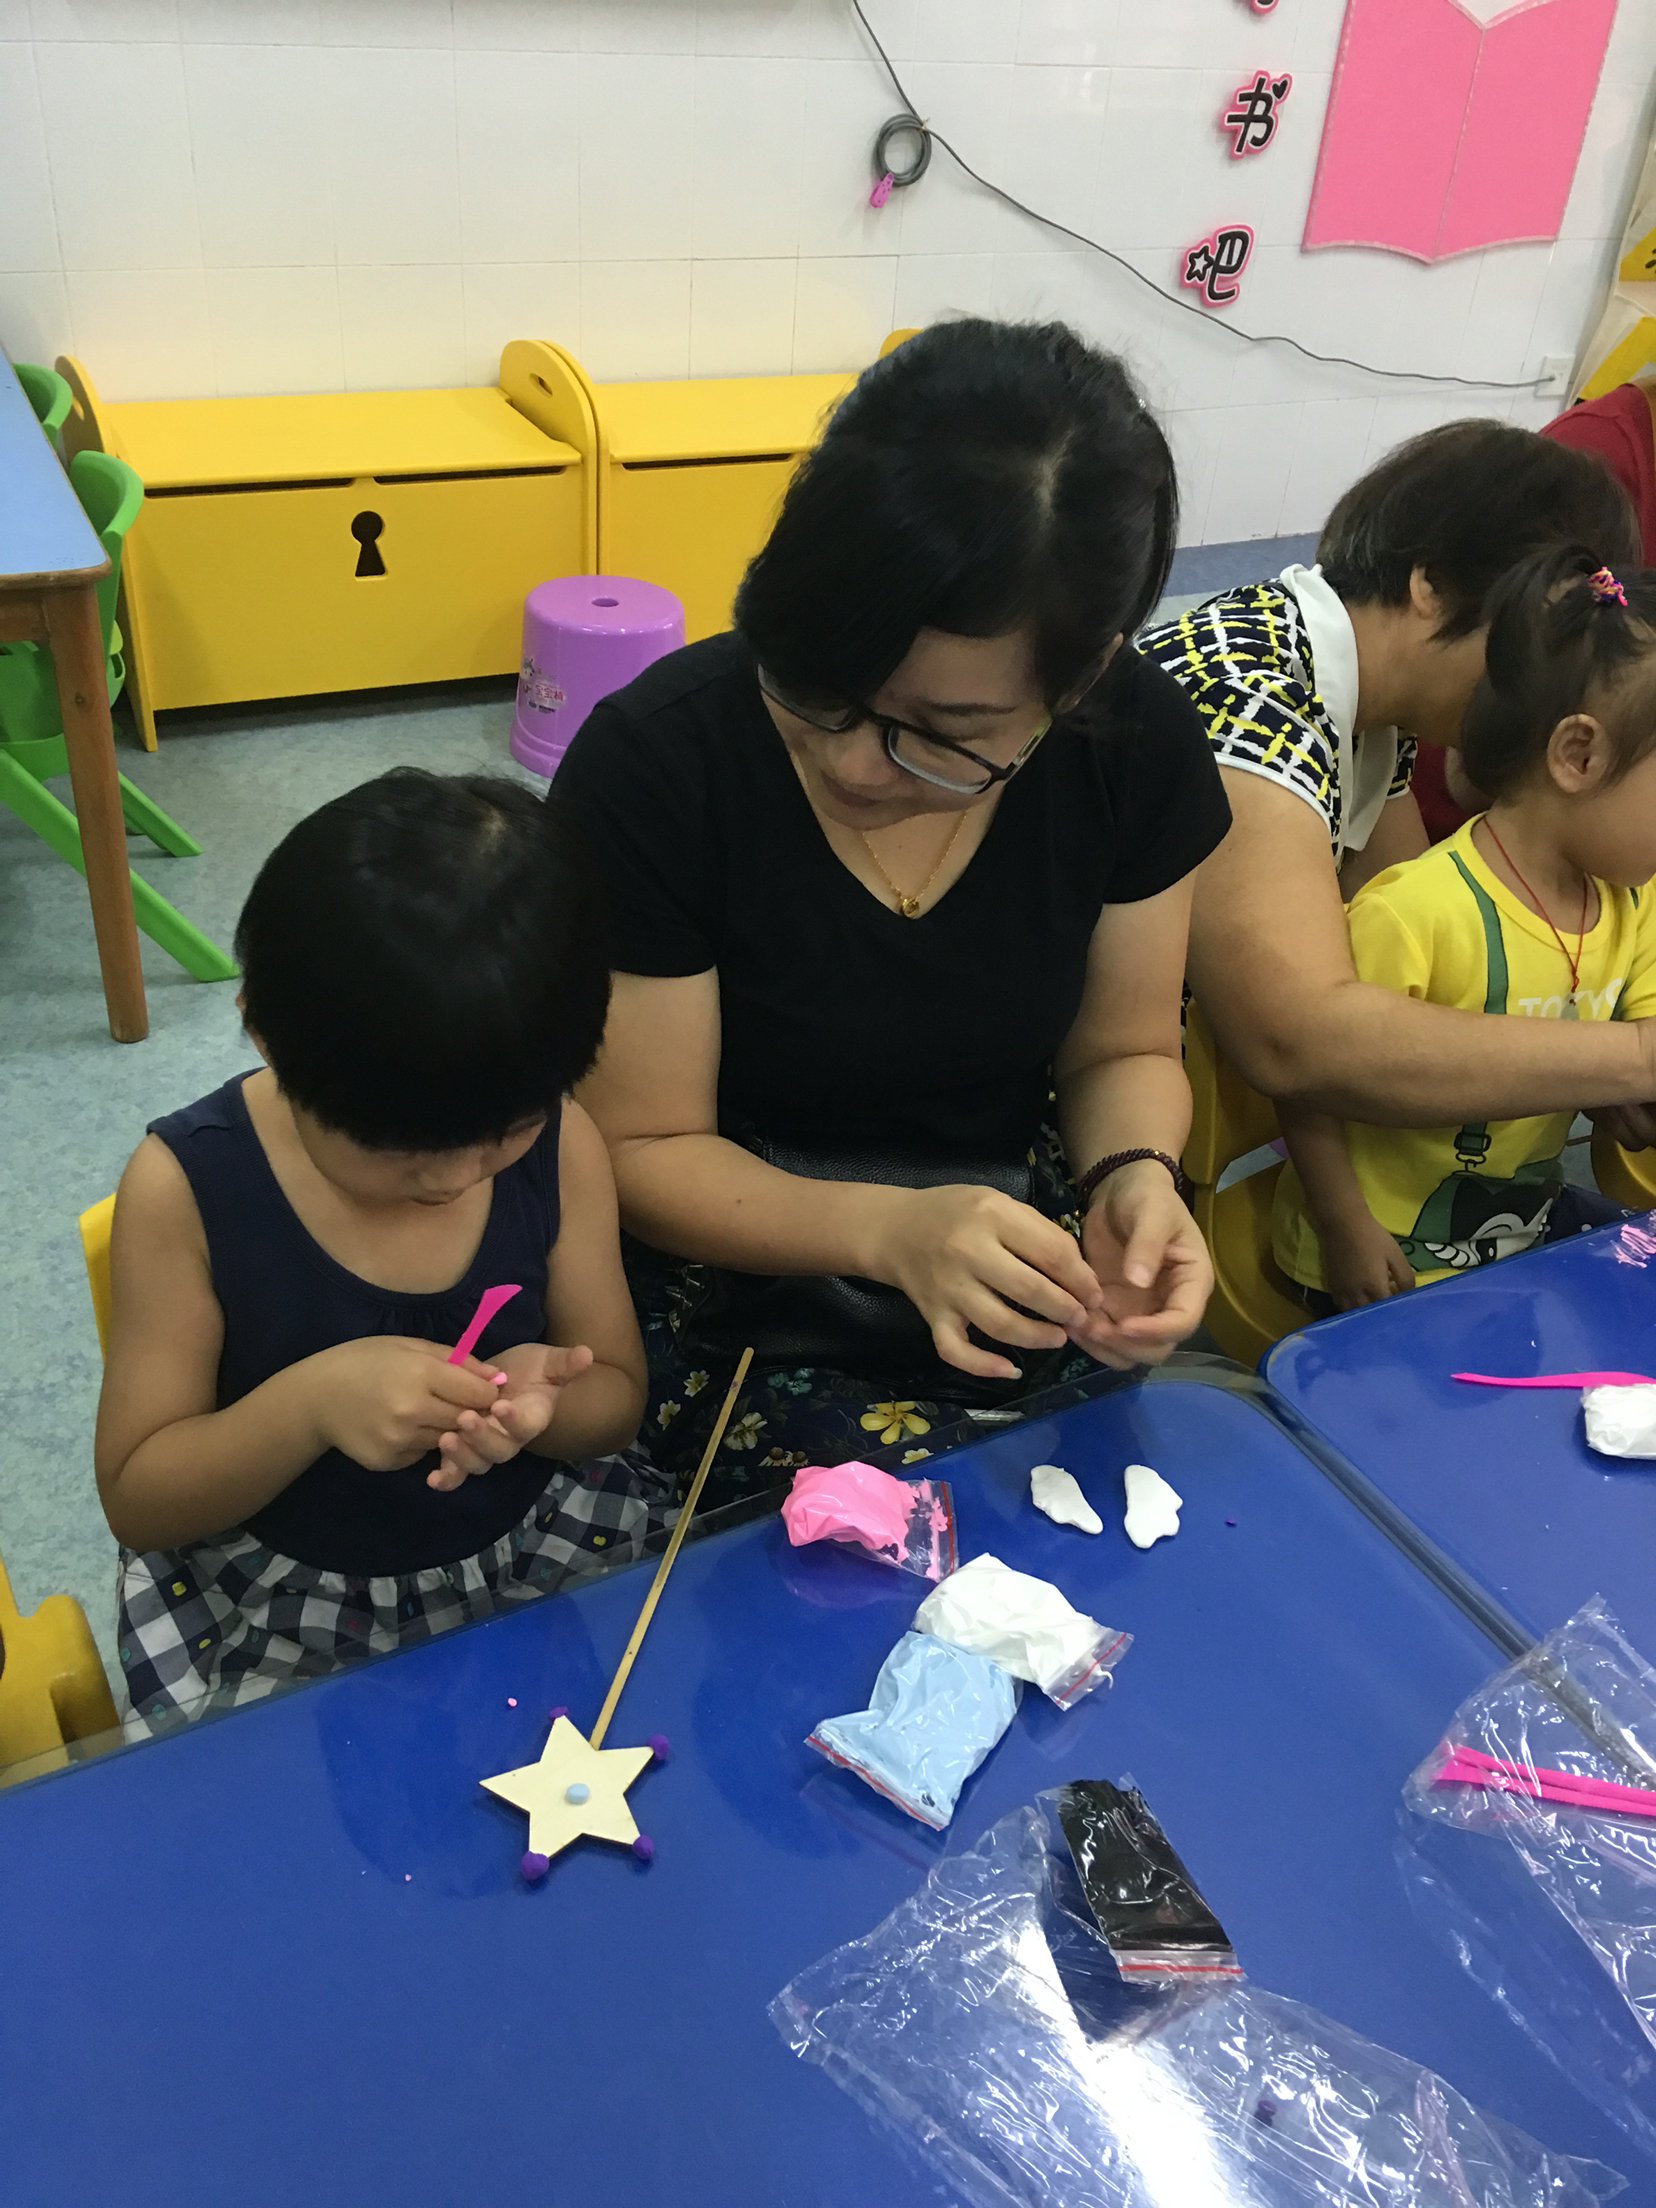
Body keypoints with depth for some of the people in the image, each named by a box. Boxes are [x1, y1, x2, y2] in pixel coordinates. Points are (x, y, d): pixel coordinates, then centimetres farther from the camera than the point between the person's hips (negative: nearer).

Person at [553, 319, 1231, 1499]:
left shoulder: (1139, 747, -11)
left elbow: (1121, 1052, 2)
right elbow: (640, 1150, -14)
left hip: (1021, 1296, 3)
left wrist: (1132, 1173, -21)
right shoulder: (653, 767, -21)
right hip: (740, 1301, -2)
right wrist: (890, 1232, -31)